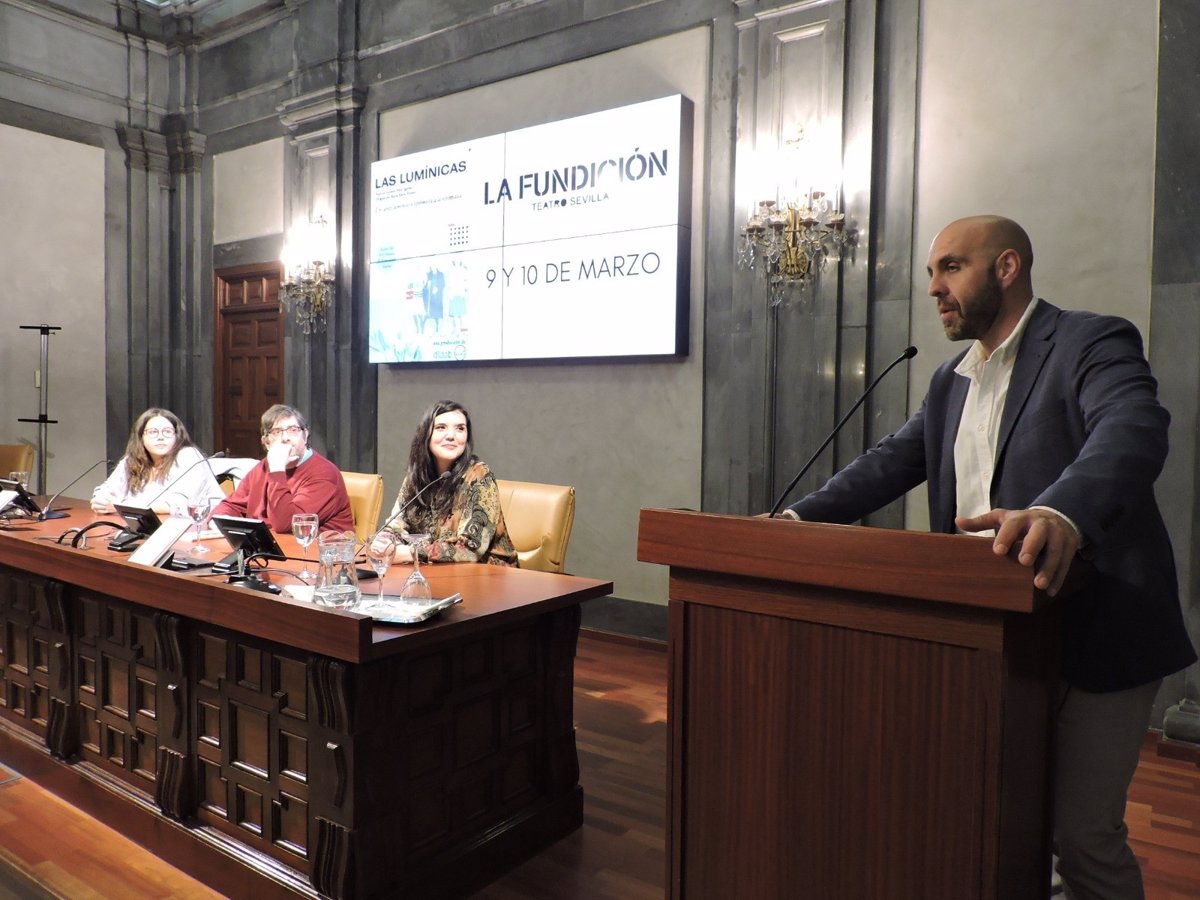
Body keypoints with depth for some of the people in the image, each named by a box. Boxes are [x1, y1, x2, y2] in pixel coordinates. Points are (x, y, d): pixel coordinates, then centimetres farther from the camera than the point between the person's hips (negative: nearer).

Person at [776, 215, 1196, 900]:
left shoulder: (1092, 343, -11)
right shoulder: (952, 381, 13)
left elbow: (1133, 430, -31)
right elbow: (892, 461, 7)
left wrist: (1060, 513, -51)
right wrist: (800, 517, -7)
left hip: (1092, 632, -7)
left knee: (1083, 832, 3)